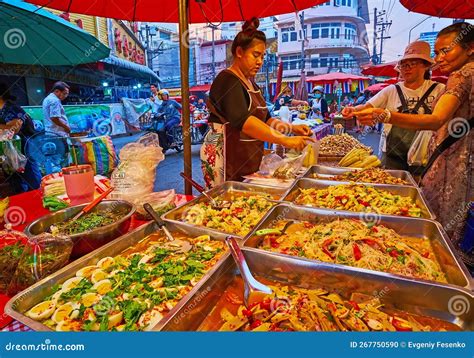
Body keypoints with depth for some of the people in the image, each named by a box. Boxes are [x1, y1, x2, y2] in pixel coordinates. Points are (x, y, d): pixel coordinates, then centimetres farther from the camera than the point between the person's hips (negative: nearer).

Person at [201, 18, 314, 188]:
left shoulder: (250, 83, 15)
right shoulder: (228, 81, -14)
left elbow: (265, 119, 18)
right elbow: (243, 121, -30)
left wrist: (292, 128, 2)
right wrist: (285, 140, -33)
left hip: (248, 163, 9)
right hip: (226, 162, -8)